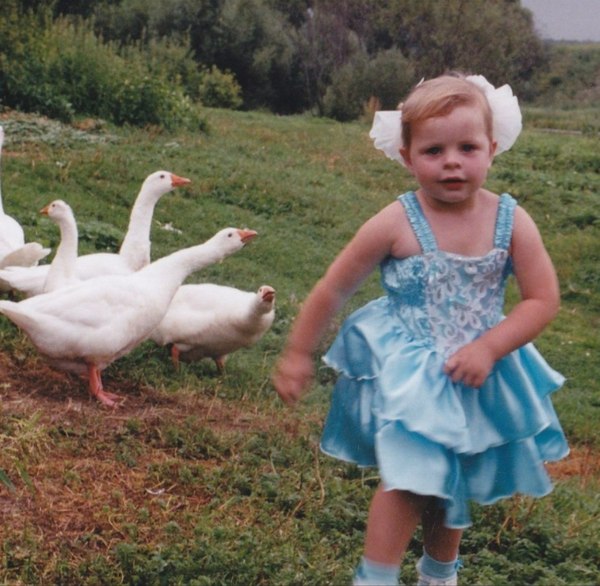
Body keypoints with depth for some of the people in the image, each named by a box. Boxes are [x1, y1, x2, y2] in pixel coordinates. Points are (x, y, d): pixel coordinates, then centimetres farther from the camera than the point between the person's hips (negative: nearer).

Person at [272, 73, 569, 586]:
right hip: (408, 375, -3)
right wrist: (298, 354, -1)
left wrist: (488, 349, -20)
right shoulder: (397, 224, -17)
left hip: (477, 377, 4)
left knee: (455, 483, 20)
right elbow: (332, 292, -8)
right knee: (411, 477, -15)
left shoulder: (512, 222, -11)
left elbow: (543, 300, -8)